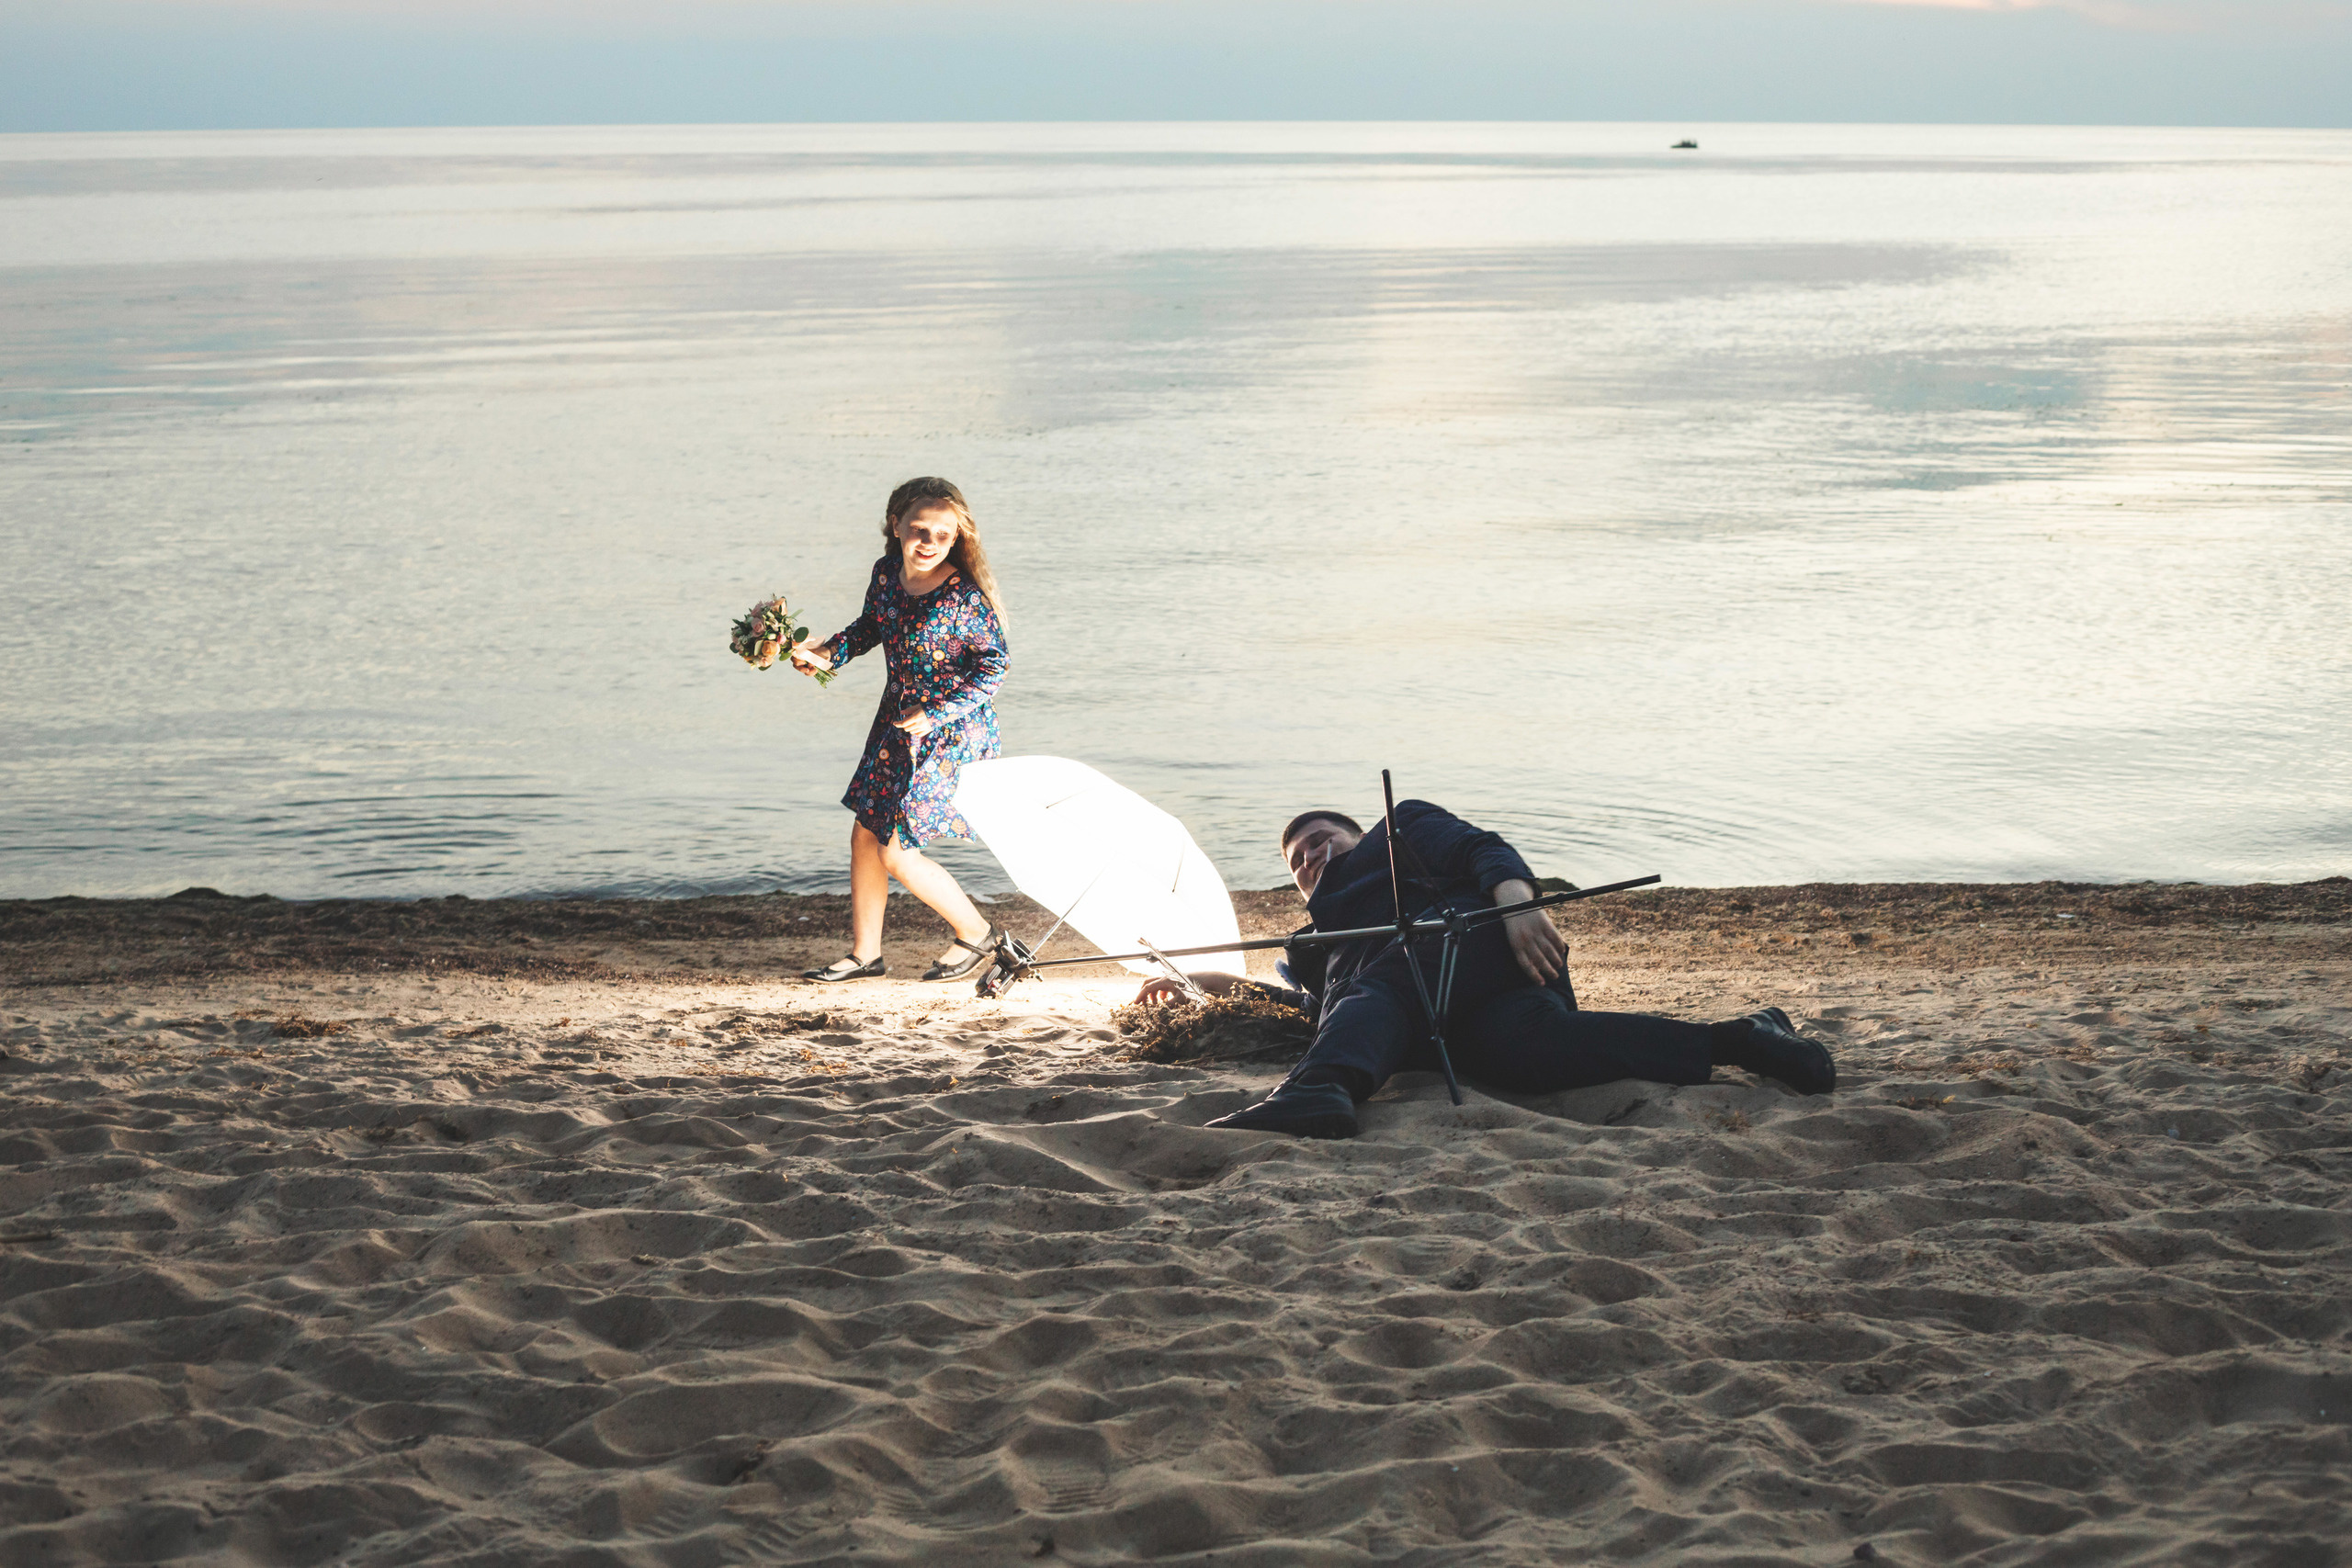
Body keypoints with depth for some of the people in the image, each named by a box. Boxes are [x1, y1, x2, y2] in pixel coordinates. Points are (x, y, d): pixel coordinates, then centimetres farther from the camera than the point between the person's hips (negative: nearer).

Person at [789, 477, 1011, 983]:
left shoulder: (964, 597, -23)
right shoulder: (886, 574, -2)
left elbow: (995, 666, -19)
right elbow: (868, 628, 17)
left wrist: (936, 712, -22)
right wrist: (825, 653, 2)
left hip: (951, 732, -8)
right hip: (896, 723, 8)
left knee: (897, 851, -6)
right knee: (865, 834, 13)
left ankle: (976, 933, 15)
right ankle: (865, 952, 29)